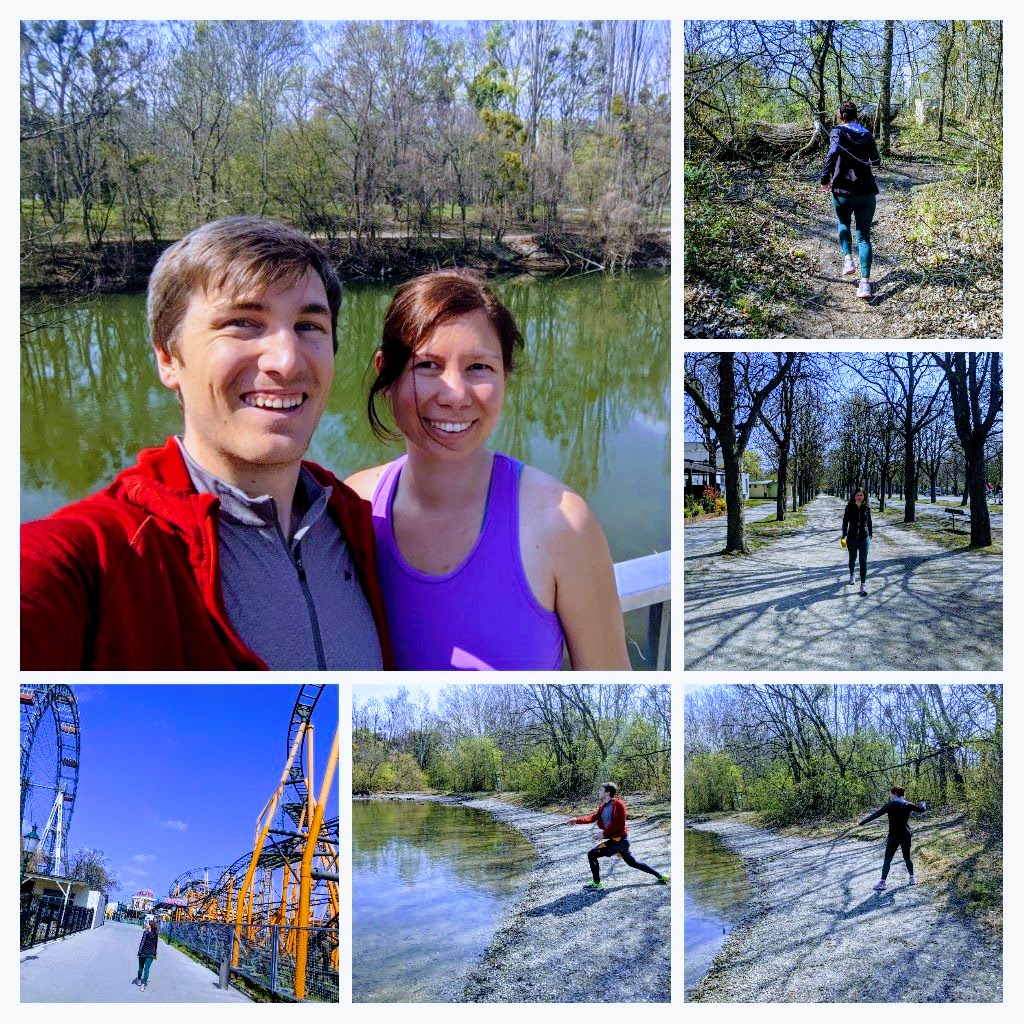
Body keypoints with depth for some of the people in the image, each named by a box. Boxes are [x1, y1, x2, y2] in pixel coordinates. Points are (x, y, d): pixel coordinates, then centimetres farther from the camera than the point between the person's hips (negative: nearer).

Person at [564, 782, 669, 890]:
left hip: (620, 839, -10)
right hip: (618, 840, 10)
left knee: (592, 855, -11)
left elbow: (620, 825, -20)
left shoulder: (617, 804, -14)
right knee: (632, 862, 22)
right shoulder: (603, 807, 12)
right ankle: (660, 876, 31)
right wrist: (577, 820, -18)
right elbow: (592, 818, -2)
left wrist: (604, 833, -21)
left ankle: (597, 884, -1)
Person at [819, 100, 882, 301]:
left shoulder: (838, 131, -3)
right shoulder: (867, 134, 10)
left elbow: (834, 150, -25)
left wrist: (825, 176, -17)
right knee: (864, 237, 4)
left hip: (842, 191, -2)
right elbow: (876, 162, 20)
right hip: (866, 192, 2)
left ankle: (848, 259, 8)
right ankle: (865, 283, -9)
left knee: (843, 224, 28)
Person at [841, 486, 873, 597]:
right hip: (852, 537, 0)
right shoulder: (849, 508, -4)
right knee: (852, 559, 15)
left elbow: (869, 522, 11)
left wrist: (870, 536, 14)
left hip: (864, 537, 0)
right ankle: (851, 574, 46)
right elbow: (845, 522, -5)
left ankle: (863, 585, -6)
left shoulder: (867, 508, 1)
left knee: (863, 561, -6)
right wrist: (844, 535, -13)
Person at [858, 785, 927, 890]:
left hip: (894, 837, -5)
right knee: (907, 857, 22)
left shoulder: (891, 805, -12)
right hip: (906, 836, 5)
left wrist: (861, 823, -12)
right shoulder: (908, 805, 0)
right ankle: (912, 878, 27)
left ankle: (882, 882, 0)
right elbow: (921, 809, 16)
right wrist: (923, 803, 40)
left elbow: (876, 814, -15)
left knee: (887, 860, 0)